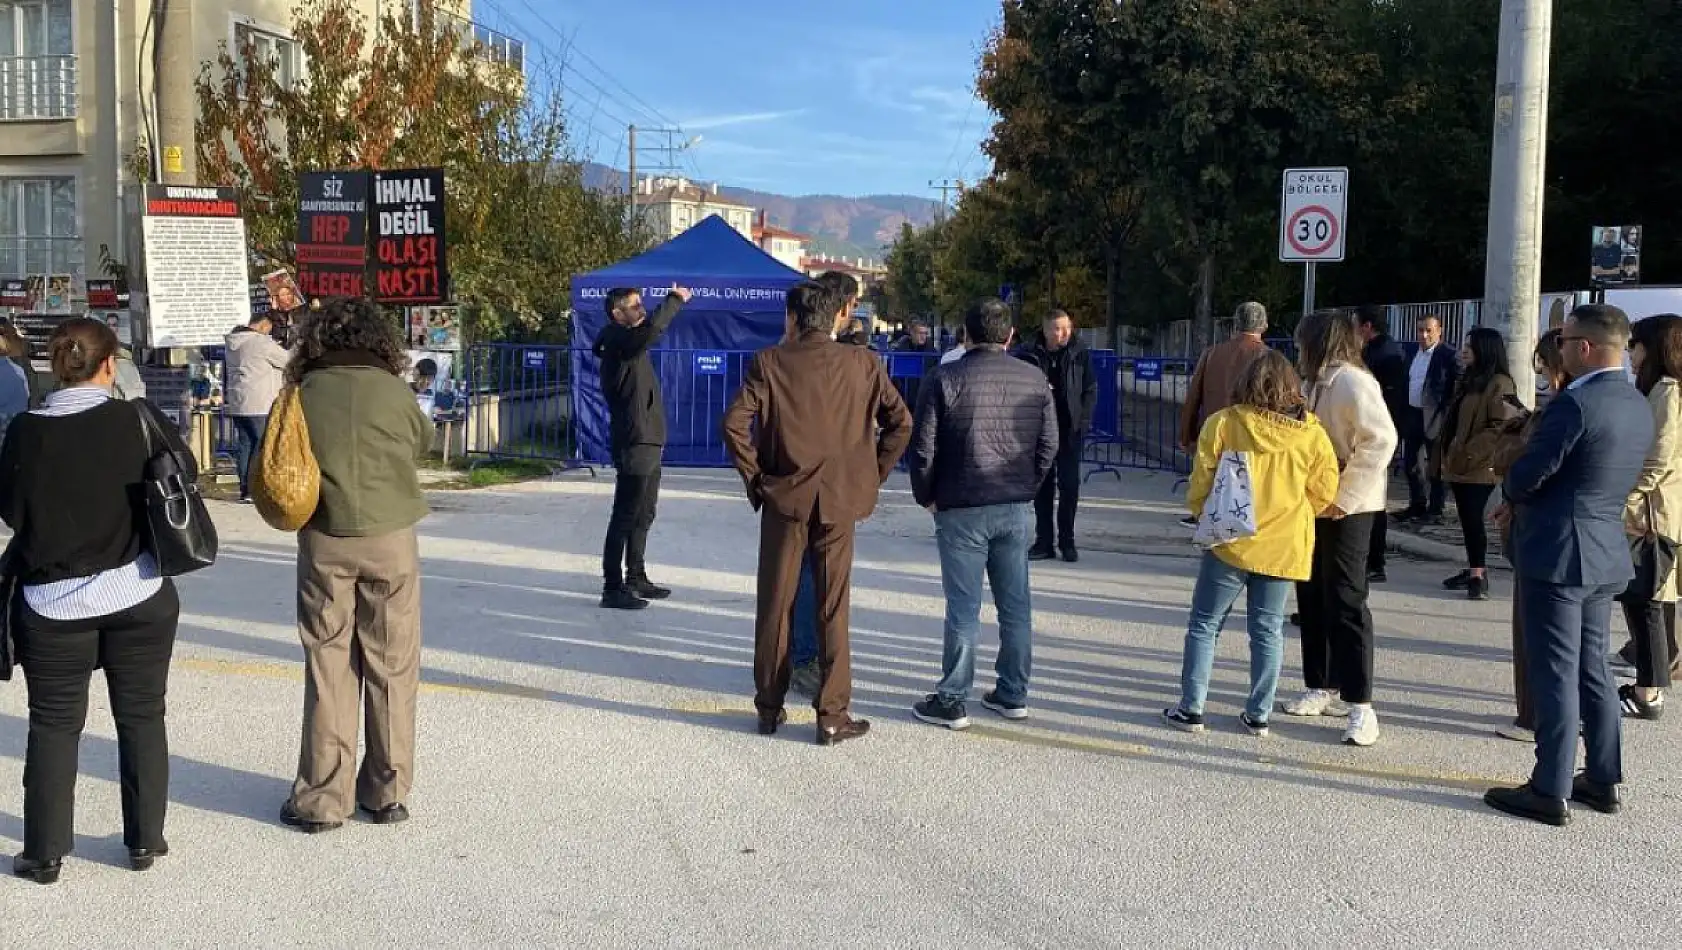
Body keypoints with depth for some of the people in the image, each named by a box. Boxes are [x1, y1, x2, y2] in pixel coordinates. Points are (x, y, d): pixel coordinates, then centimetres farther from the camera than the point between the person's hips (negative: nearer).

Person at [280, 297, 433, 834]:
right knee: (392, 669, 9)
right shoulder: (393, 391, -4)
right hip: (391, 541, -1)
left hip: (324, 544, 1)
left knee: (327, 669, 7)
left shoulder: (303, 393, -2)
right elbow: (424, 443, 12)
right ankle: (387, 793, 16)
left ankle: (322, 798, 11)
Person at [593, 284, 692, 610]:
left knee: (643, 516, 18)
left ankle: (636, 578, 30)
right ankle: (612, 588, -4)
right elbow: (650, 332, -33)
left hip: (649, 442, 11)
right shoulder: (618, 341, -16)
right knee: (625, 517, -8)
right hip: (634, 444, -11)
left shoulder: (631, 340, 15)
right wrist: (675, 300, -24)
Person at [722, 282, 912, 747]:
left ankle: (769, 709, 19)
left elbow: (734, 423, -11)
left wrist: (755, 478, 0)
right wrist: (872, 476, 8)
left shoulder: (769, 362, -4)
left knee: (774, 606, 10)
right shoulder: (863, 363, 0)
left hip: (783, 498, 0)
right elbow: (901, 422, 1)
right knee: (833, 609, 5)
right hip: (839, 500, 1)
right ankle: (832, 717, 7)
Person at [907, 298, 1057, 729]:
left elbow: (923, 447, -7)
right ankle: (1013, 694, 19)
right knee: (1016, 605, 11)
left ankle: (951, 701, 6)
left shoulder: (947, 379, -7)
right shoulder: (1034, 379, 3)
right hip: (1017, 508, 4)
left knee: (963, 608, 0)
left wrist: (926, 496, 6)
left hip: (961, 510, -3)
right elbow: (1049, 444, 6)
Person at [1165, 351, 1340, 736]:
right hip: (1284, 545, 2)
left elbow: (1201, 484, -5)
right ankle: (1258, 715, 15)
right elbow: (1324, 492, 2)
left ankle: (1190, 709, 10)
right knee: (1268, 630, 12)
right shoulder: (1311, 434, -3)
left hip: (1231, 542, -2)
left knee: (1204, 625, 9)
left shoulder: (1222, 423, -9)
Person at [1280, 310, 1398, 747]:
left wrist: (1344, 497, -22)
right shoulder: (1316, 383, 11)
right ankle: (1323, 688, 25)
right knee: (1312, 598, 13)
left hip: (1346, 509, -9)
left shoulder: (1351, 382, -15)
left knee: (1345, 603, -7)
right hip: (1316, 505, 9)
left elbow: (1381, 439, -23)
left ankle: (1360, 706, -2)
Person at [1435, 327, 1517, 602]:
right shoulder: (1467, 381, 18)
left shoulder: (1499, 383, -11)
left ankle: (1478, 575, -3)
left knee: (1473, 519, -9)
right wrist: (1448, 457, 14)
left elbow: (1501, 426, -19)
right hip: (1459, 465, 9)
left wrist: (1467, 454, -18)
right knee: (1467, 519, 12)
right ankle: (1474, 571, 19)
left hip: (1479, 467, -9)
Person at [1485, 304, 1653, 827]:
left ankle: (1550, 792, 3)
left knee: (1556, 673, -3)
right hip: (1605, 552, 9)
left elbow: (1527, 476, -18)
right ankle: (1604, 780, 25)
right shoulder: (1639, 405, 9)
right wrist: (1529, 502, 13)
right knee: (1593, 668, 17)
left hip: (1557, 553, -9)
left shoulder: (1576, 402, -20)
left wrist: (1511, 494, 5)